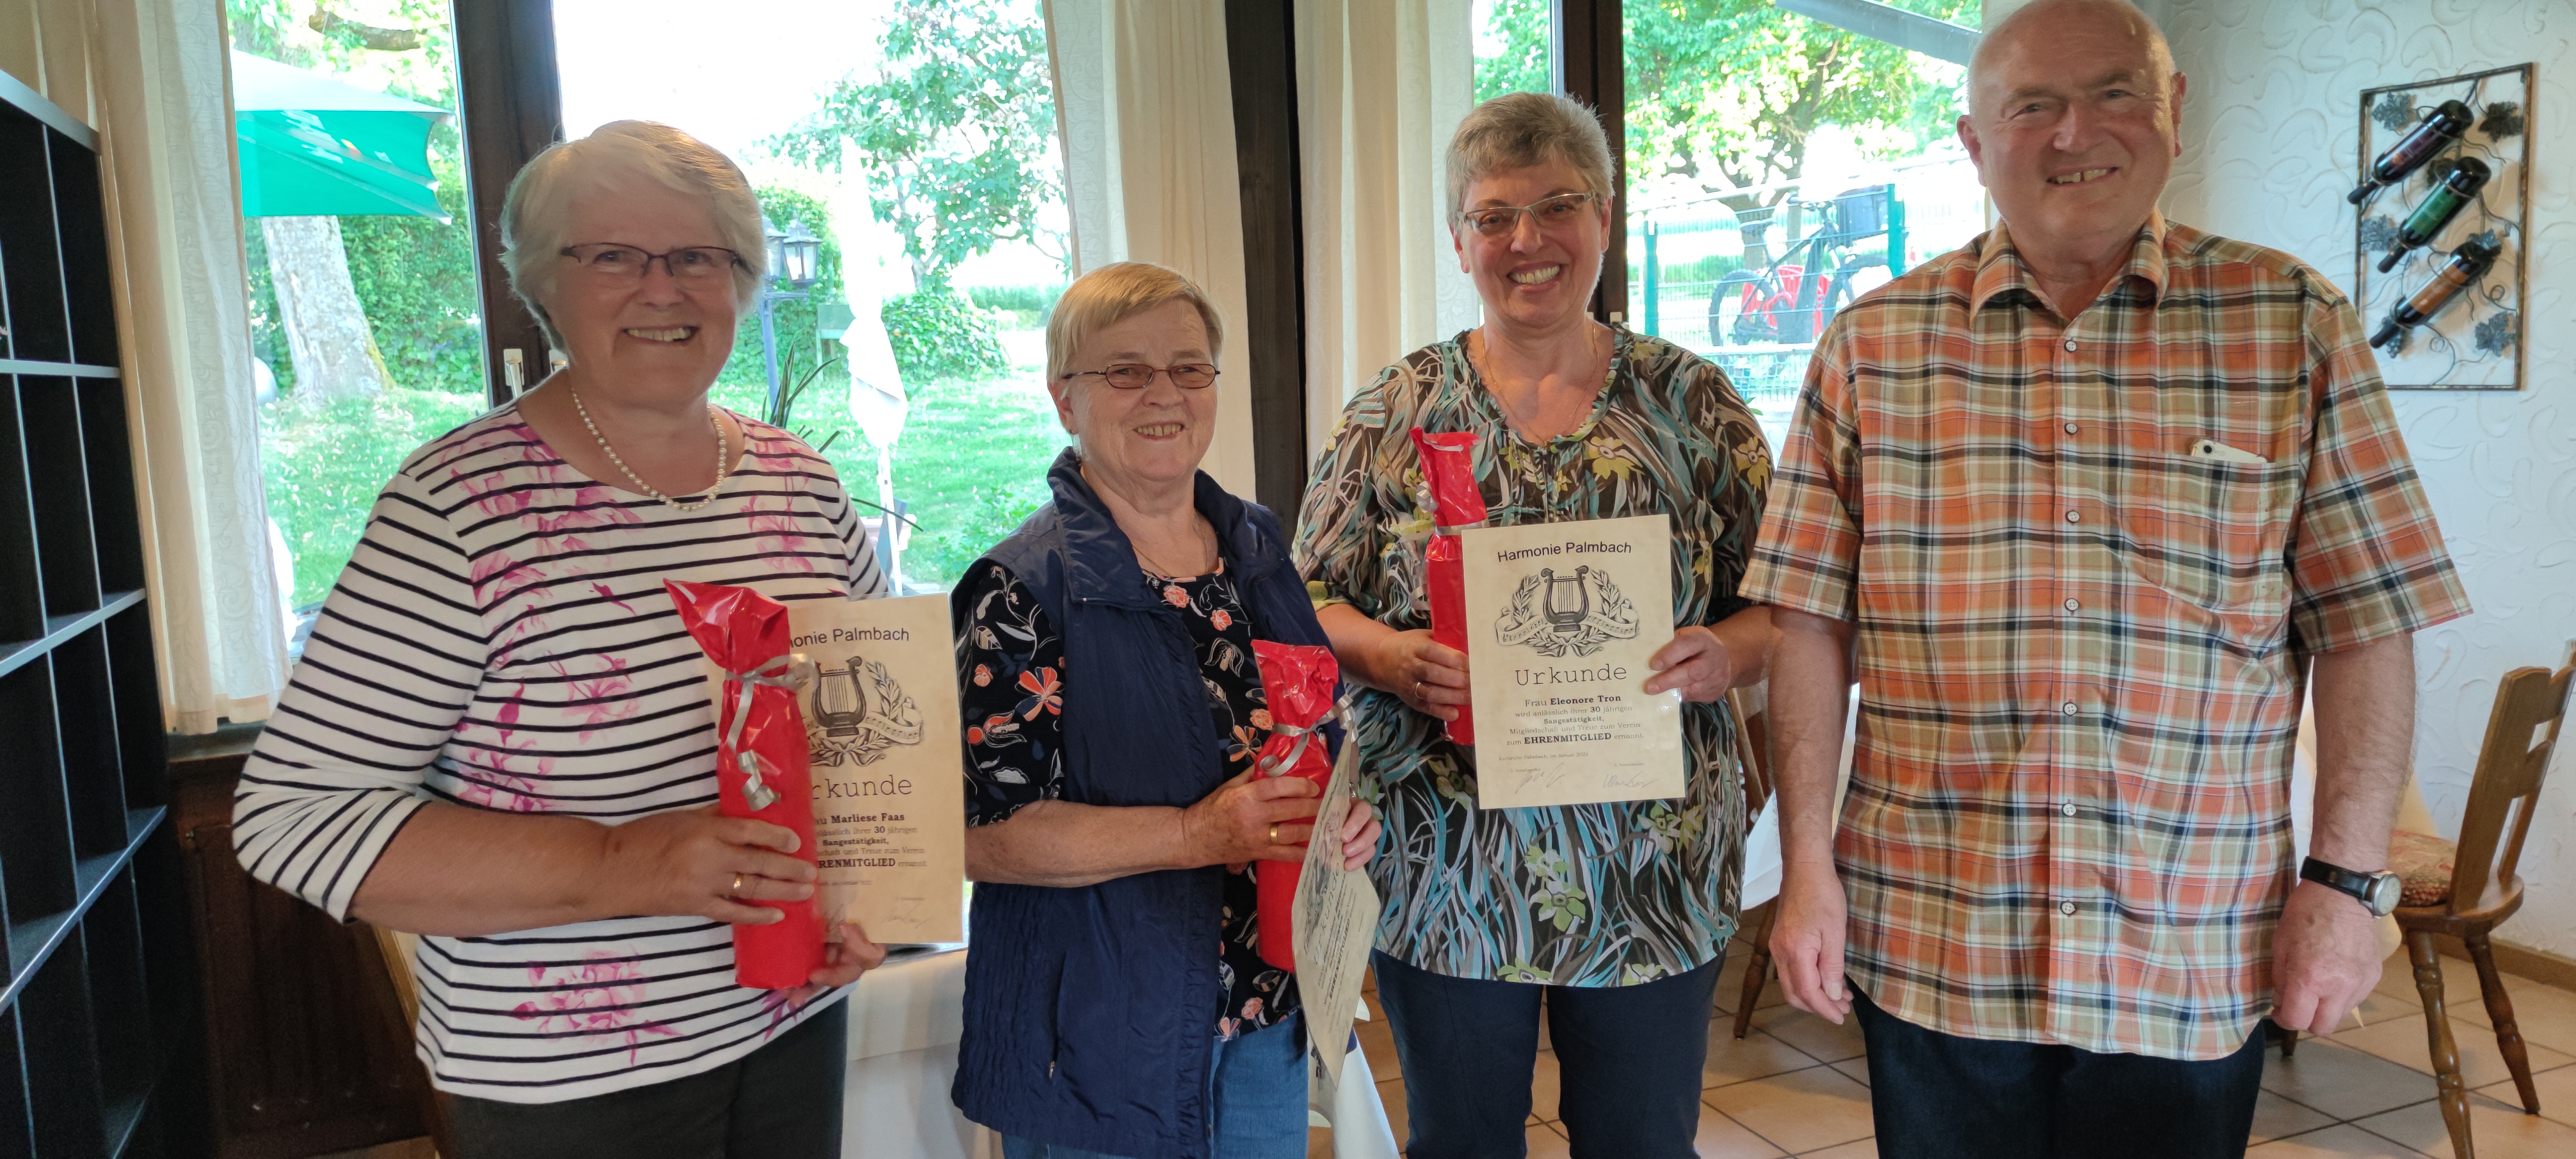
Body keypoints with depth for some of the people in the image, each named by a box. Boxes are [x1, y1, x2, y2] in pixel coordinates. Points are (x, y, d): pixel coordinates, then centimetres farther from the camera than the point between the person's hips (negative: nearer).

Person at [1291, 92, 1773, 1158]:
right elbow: (1309, 600, 4)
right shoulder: (1396, 409, 2)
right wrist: (1386, 656, -16)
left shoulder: (1691, 401, 2)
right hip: (1447, 871, 0)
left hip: (1651, 878, 1)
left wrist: (1726, 655, -16)